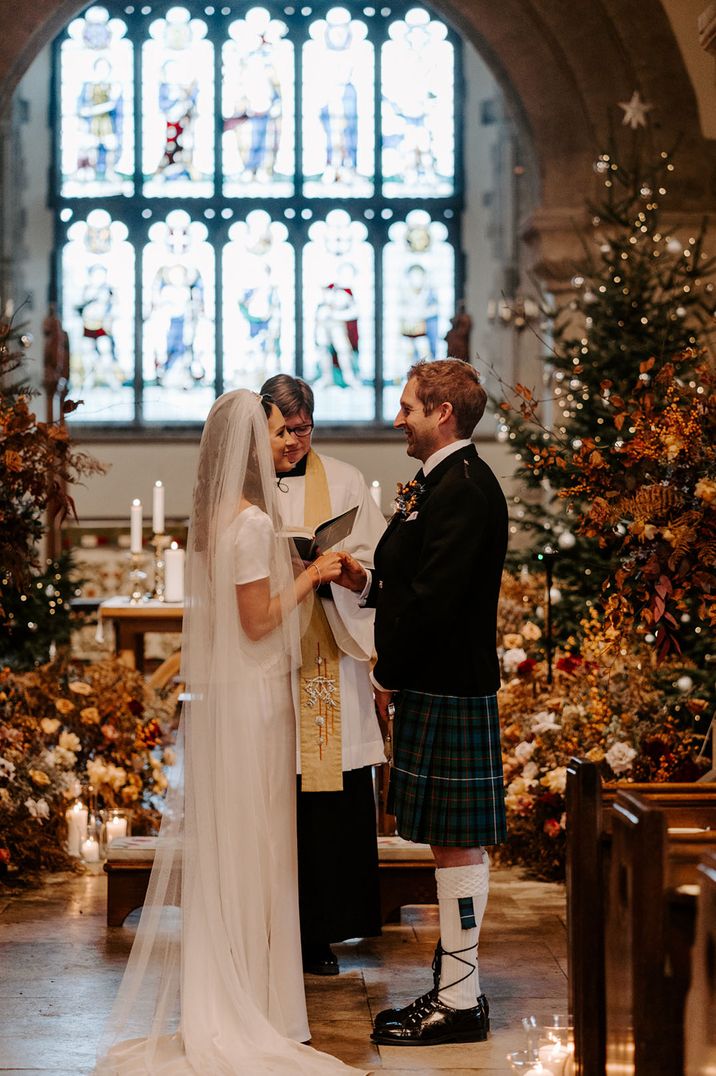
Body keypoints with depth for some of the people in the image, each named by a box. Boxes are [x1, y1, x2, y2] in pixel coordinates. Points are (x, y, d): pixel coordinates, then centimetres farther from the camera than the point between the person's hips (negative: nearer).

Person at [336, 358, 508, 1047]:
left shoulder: (463, 487, -16)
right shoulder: (445, 483, 16)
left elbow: (435, 597, -22)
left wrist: (388, 677, -13)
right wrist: (366, 580, 5)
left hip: (448, 692, -10)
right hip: (435, 686, 10)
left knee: (455, 842, -4)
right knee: (447, 839, 13)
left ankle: (459, 1001, 3)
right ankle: (453, 989, 21)